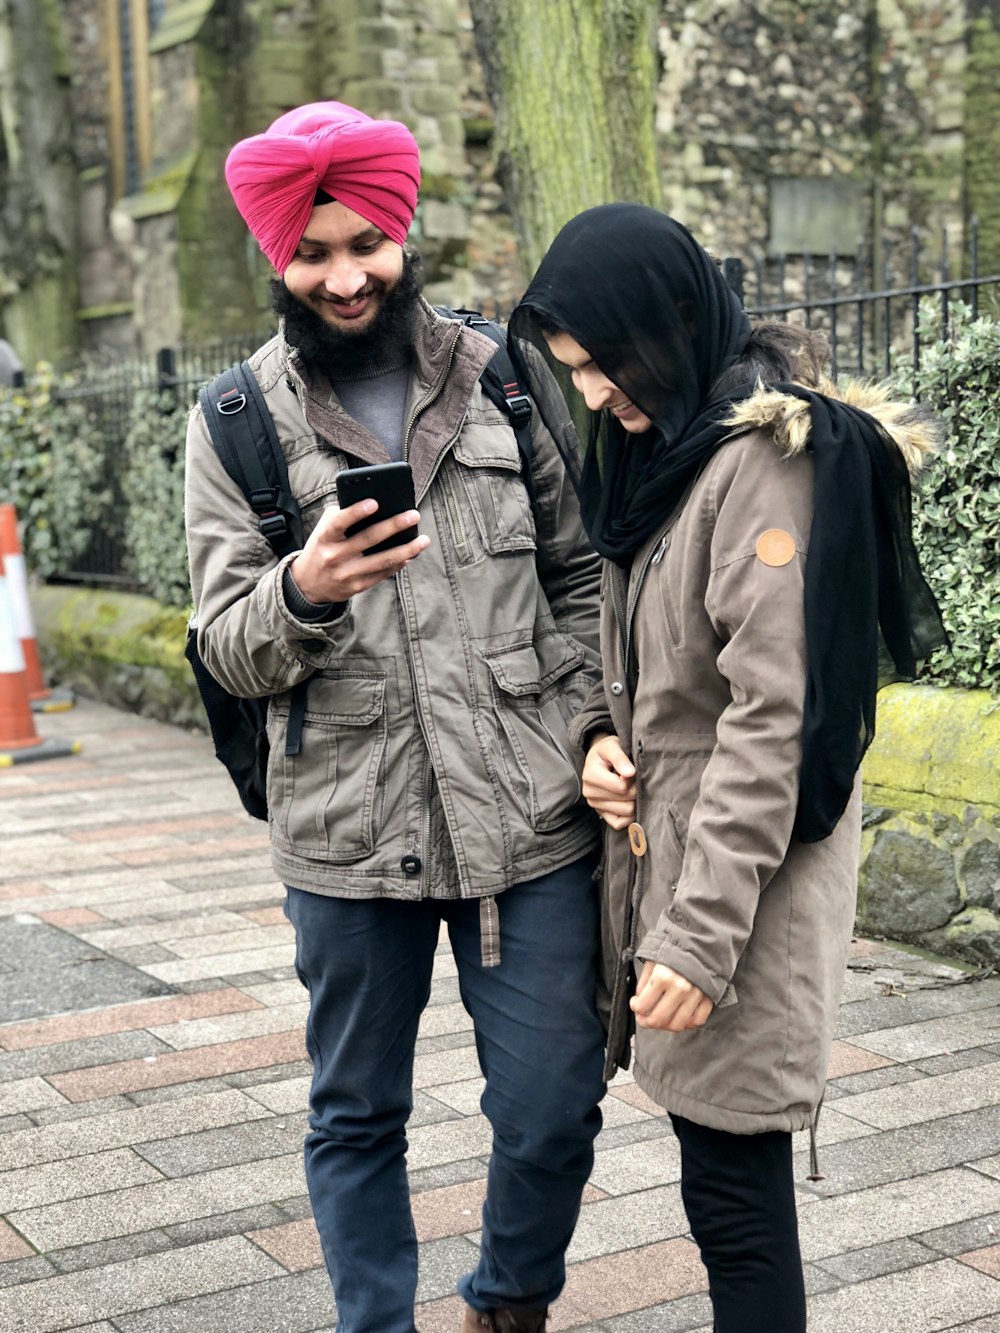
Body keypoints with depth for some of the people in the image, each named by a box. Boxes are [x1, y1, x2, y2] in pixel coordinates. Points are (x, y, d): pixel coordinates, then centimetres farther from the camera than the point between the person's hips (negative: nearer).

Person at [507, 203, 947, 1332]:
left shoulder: (774, 456, -16)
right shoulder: (659, 446, 12)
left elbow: (772, 716, -21)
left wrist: (700, 933, -21)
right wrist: (601, 734, 1)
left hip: (748, 864, -8)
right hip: (657, 837, 8)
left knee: (732, 1181, -1)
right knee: (711, 1144, 15)